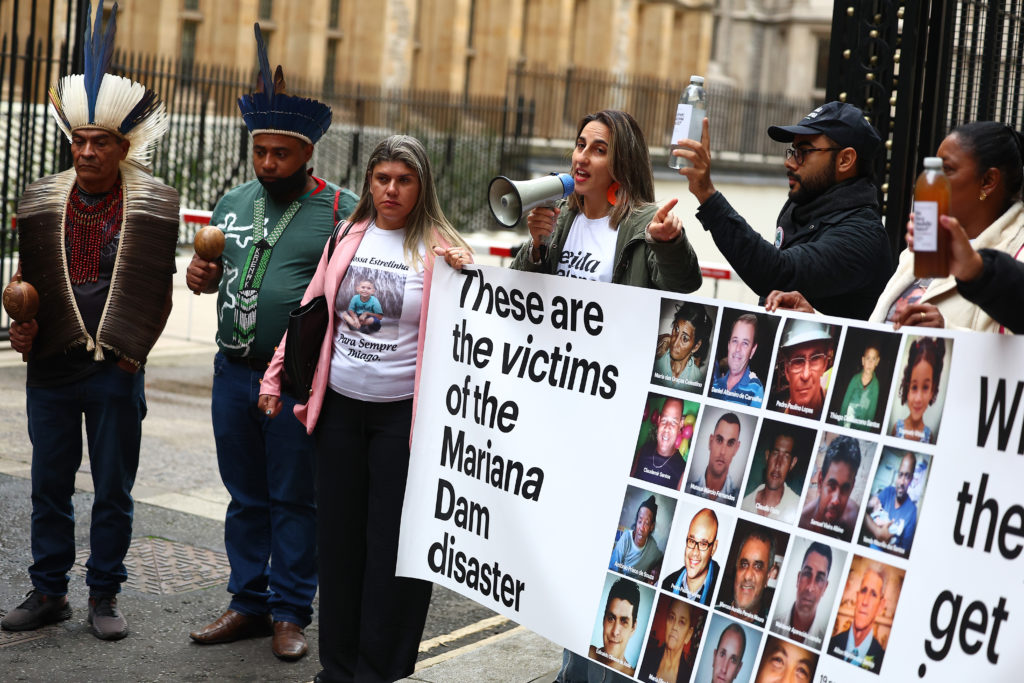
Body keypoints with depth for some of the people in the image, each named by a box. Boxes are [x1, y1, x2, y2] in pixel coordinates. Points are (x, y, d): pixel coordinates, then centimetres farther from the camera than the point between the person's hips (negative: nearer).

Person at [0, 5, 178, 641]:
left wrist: (136, 347, -3)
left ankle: (105, 595, 18)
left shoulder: (154, 206, -1)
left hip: (117, 372, -2)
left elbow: (160, 289, 5)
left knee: (114, 488, 6)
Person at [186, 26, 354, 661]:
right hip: (234, 371, 5)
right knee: (245, 496, 13)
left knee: (294, 499, 4)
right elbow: (213, 275, 23)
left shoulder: (340, 210, -5)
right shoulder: (234, 203, 11)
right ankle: (249, 602, 24)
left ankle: (291, 612, 15)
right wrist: (201, 277, 1)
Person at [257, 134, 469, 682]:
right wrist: (276, 376, 17)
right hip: (340, 407, 4)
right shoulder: (348, 238, 9)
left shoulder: (439, 250, -2)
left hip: (402, 413, -4)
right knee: (338, 537, 9)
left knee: (392, 544, 0)